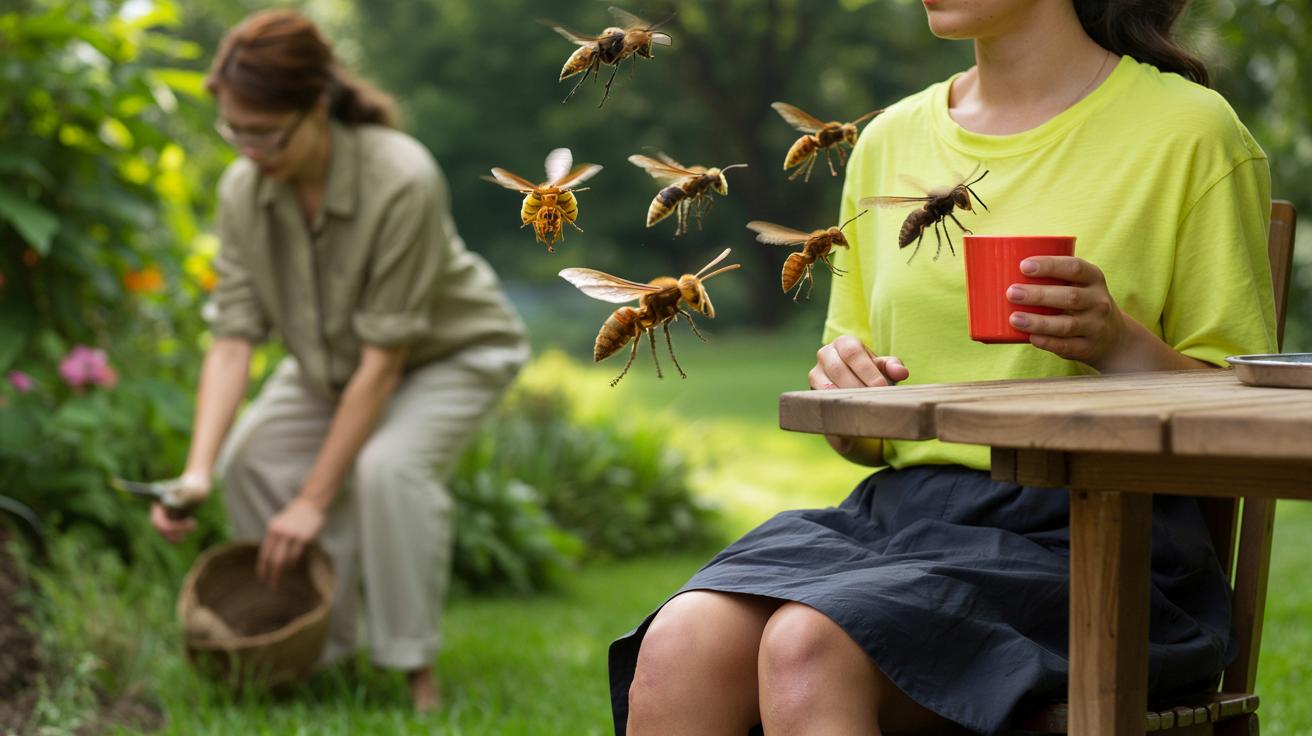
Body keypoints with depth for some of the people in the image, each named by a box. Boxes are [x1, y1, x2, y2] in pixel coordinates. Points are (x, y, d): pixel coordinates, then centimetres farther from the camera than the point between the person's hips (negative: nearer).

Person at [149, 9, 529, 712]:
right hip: (334, 356, 6)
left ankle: (416, 668, -14)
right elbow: (232, 337, -21)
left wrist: (314, 501, -32)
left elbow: (385, 357, -35)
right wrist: (197, 469, -34)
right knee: (248, 458, -10)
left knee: (388, 463, -31)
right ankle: (314, 647, 7)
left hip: (455, 349, -6)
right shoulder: (243, 190, -21)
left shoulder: (402, 181, -38)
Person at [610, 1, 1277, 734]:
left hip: (1079, 538, -5)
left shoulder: (1188, 131, 1)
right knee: (678, 648, -26)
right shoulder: (891, 140, 16)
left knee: (808, 652, -33)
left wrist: (1119, 346, -18)